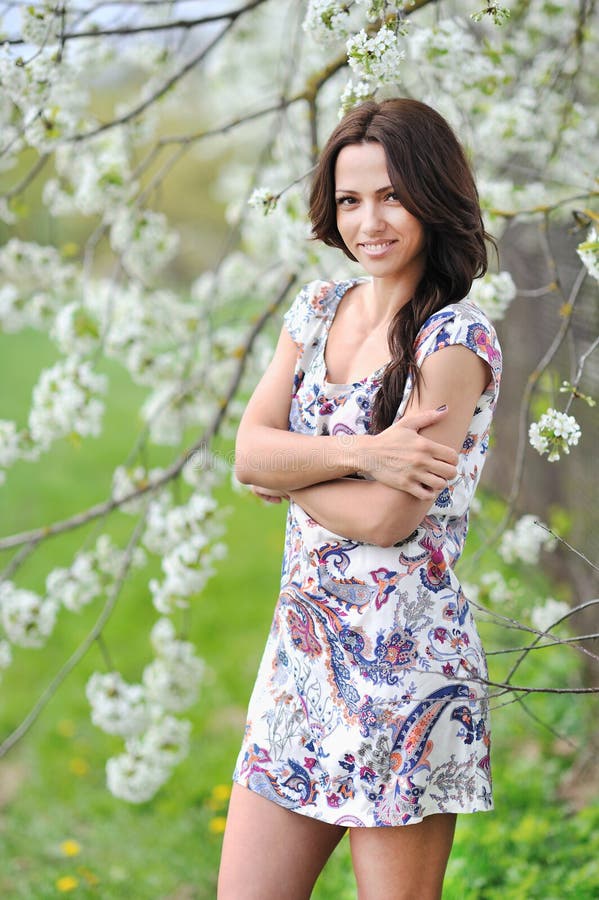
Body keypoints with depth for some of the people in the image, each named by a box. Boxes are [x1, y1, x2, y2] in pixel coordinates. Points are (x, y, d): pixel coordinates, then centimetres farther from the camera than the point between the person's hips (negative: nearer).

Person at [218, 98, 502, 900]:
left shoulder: (458, 340, -11)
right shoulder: (317, 310, 11)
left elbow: (389, 516, -18)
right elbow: (250, 449, -1)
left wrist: (289, 477, -2)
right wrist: (358, 452, -17)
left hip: (405, 661, -7)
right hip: (303, 645, 7)